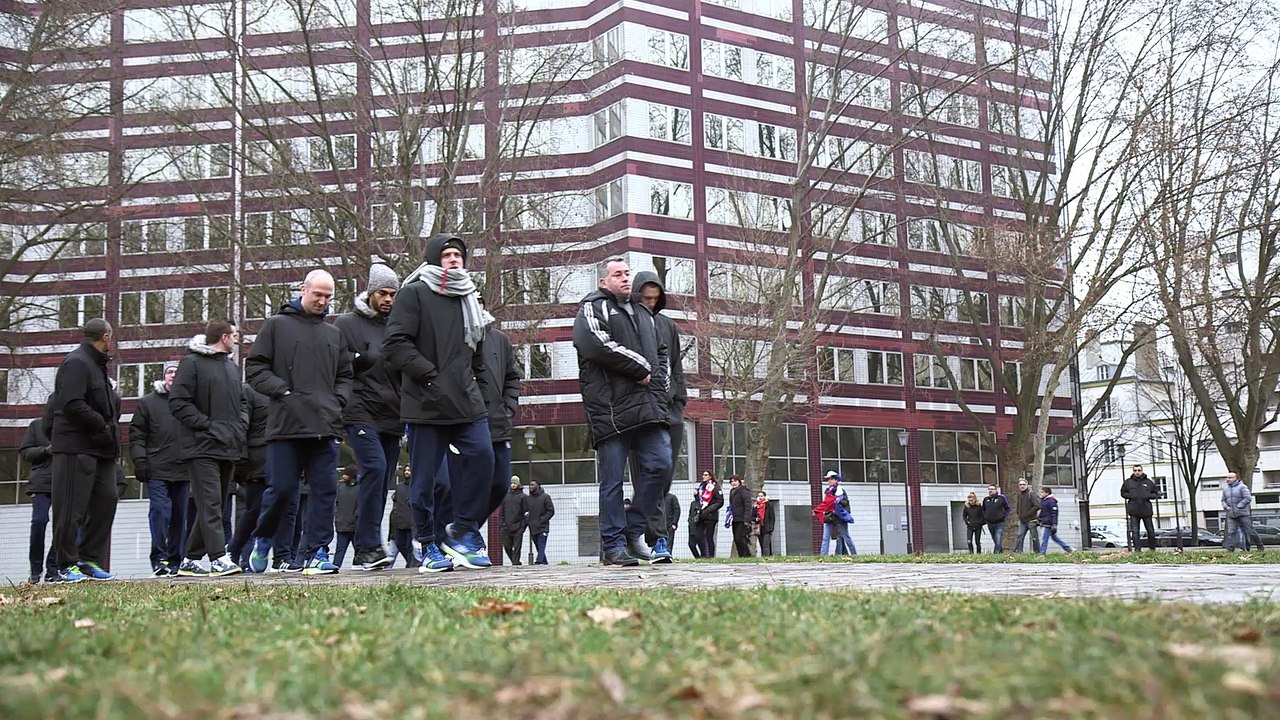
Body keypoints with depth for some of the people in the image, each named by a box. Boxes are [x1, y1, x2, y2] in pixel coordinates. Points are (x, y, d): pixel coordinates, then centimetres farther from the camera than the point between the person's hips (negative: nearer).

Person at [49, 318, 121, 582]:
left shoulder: (98, 365, 20)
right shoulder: (76, 364, -11)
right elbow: (72, 404, -22)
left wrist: (111, 428, 9)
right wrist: (102, 426, -17)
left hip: (101, 450, 10)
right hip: (77, 448, -10)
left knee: (106, 500, 8)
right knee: (72, 508, -5)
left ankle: (90, 560, 15)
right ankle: (66, 566, 1)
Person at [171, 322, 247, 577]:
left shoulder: (232, 367, 22)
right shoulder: (191, 363, -3)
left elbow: (242, 402, 29)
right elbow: (178, 402, -10)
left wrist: (242, 426, 9)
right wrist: (208, 425, -15)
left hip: (229, 449, 8)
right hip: (202, 448, -8)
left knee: (214, 506, 9)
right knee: (210, 504, -14)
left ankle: (191, 560, 16)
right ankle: (219, 559, -20)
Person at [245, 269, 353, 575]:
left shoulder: (334, 334, 19)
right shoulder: (276, 325, 6)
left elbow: (345, 375, 26)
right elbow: (254, 367, 2)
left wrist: (338, 400, 7)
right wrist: (282, 391, -9)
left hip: (326, 426, 4)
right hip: (286, 424, -4)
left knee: (325, 490, -1)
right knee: (281, 489, -2)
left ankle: (316, 552, 4)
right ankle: (262, 540, 23)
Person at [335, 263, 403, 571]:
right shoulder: (346, 324, 5)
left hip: (392, 417, 6)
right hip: (361, 413, -6)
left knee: (382, 482, 6)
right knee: (375, 467, -23)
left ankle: (366, 550, 13)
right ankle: (369, 545, -20)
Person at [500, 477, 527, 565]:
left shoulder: (522, 496, 1)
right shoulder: (505, 495, 9)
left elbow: (526, 512, -1)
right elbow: (501, 511, 13)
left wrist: (524, 525, -7)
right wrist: (502, 523, 5)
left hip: (518, 527, -3)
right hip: (507, 527, 3)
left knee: (517, 547, -5)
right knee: (507, 547, 5)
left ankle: (516, 563, -1)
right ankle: (515, 561, 22)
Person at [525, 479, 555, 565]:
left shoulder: (545, 497, -2)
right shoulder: (527, 498, 9)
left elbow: (551, 511, -4)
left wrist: (541, 520, -12)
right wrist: (526, 519, -5)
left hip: (543, 528, -5)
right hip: (532, 528, 5)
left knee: (541, 546, -14)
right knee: (539, 547, 8)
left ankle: (539, 561, -25)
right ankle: (544, 563, 15)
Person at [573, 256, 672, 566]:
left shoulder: (643, 314, 26)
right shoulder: (592, 309, 2)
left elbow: (662, 350, 34)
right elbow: (598, 345, -16)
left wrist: (658, 383, 14)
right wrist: (641, 368, -9)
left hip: (649, 408, 6)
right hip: (611, 409, -6)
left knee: (660, 465, -3)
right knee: (612, 479, -2)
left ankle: (634, 531, 12)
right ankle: (614, 545, 4)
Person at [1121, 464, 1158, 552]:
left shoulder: (1149, 482, 7)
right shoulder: (1128, 482, 5)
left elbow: (1155, 494, 13)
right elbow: (1123, 493, 12)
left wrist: (1148, 496, -8)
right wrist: (1131, 496, -7)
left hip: (1146, 510, 1)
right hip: (1134, 511, -1)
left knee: (1150, 530, 7)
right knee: (1135, 531, -3)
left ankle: (1152, 548, 22)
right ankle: (1137, 548, 0)